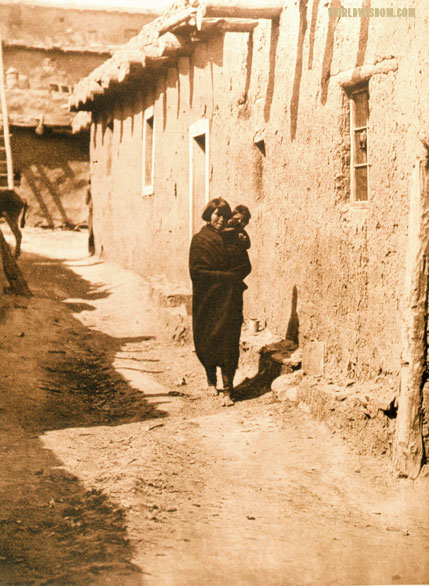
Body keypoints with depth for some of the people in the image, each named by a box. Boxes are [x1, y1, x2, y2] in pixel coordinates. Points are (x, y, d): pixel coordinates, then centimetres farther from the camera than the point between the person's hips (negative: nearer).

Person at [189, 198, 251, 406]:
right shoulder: (199, 240, -1)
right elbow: (198, 271, -9)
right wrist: (228, 277, -13)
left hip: (228, 299, 2)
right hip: (207, 299, -2)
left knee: (228, 342, -7)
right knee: (208, 340, 6)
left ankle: (227, 390, -9)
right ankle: (211, 381, 29)